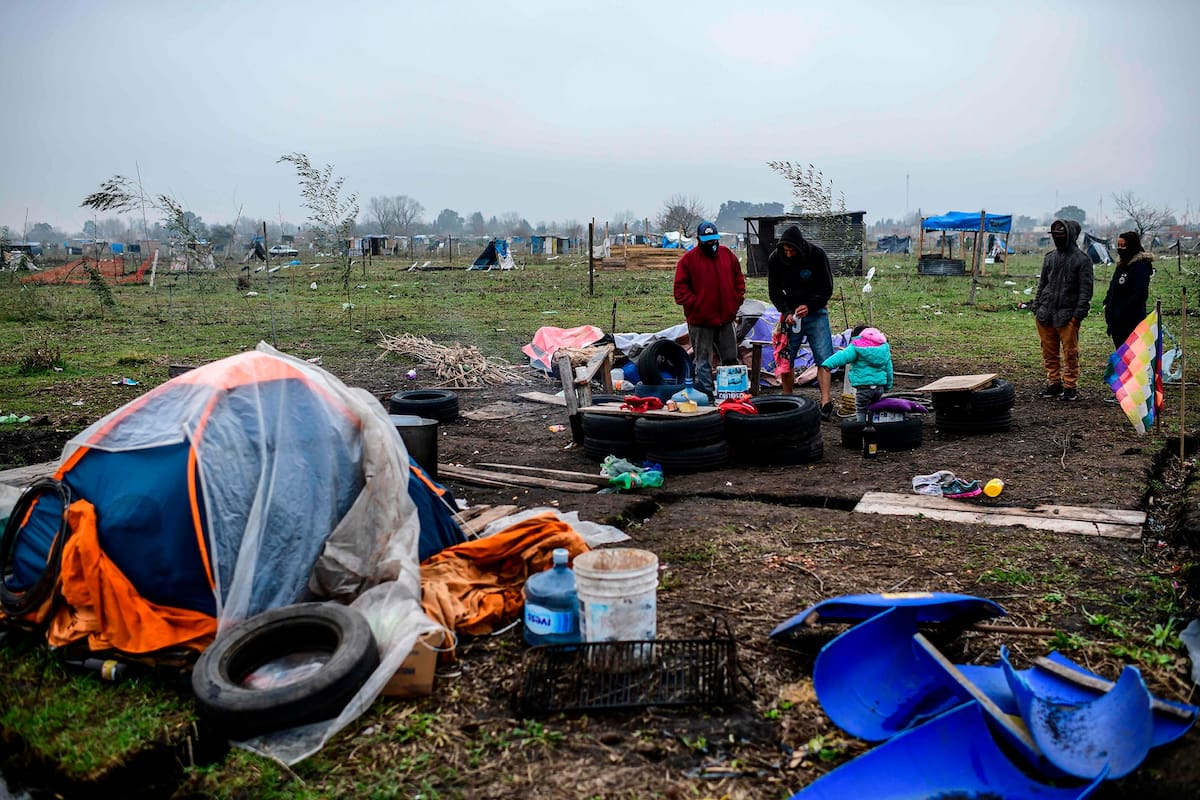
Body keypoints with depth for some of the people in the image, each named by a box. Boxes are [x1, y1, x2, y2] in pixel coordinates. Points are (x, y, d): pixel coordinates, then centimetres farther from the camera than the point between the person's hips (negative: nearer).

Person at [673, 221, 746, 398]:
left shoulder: (727, 254, 8)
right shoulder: (688, 260, -6)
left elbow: (739, 279, 17)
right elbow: (680, 290, -6)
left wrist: (737, 301, 6)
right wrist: (695, 305, -13)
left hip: (726, 317, 5)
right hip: (700, 321, -4)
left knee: (730, 358, 11)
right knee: (703, 360, 2)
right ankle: (707, 395, 8)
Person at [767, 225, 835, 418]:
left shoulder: (817, 255, -13)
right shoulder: (775, 259, -8)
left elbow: (827, 288, -6)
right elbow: (774, 291, 2)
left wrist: (809, 306, -21)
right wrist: (786, 312, -13)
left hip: (815, 313, -2)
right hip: (790, 314, 2)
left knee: (823, 359, -10)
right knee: (784, 361, 1)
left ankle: (825, 403, -11)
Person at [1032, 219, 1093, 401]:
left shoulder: (1082, 259, -3)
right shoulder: (1050, 257, 14)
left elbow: (1085, 290, -6)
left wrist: (1078, 314, -14)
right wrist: (1036, 308, 11)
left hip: (1067, 316, -5)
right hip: (1046, 314, 5)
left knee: (1070, 353, -1)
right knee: (1049, 353, 9)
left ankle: (1070, 387, 6)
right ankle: (1053, 383, 20)